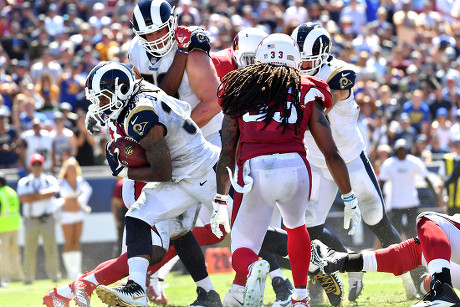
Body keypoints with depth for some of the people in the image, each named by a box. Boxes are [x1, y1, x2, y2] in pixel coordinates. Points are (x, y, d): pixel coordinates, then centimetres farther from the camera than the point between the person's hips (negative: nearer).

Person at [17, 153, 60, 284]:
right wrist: (43, 196, -7)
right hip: (31, 220, 0)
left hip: (47, 219, 0)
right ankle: (28, 277, 2)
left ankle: (54, 274, 4)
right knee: (29, 249, -3)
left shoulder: (50, 180, 10)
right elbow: (23, 198, -9)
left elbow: (53, 192, -11)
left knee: (51, 248, -4)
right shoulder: (23, 182, 9)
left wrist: (34, 195, -9)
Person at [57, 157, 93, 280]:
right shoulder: (62, 183, -11)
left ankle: (77, 271, 5)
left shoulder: (80, 181, 3)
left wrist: (83, 203, 25)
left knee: (77, 242, 4)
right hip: (66, 215, -4)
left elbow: (88, 190, 23)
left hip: (78, 213, 5)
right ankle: (70, 271, -1)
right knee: (68, 243, -3)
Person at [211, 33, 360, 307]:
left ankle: (254, 268, -25)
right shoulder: (306, 94, 18)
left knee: (242, 252, 11)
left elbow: (227, 155, 13)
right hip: (295, 168, 1)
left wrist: (220, 202, 16)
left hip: (254, 173, -1)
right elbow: (332, 154, 16)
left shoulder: (240, 91, 19)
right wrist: (349, 198, 25)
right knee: (296, 226, 34)